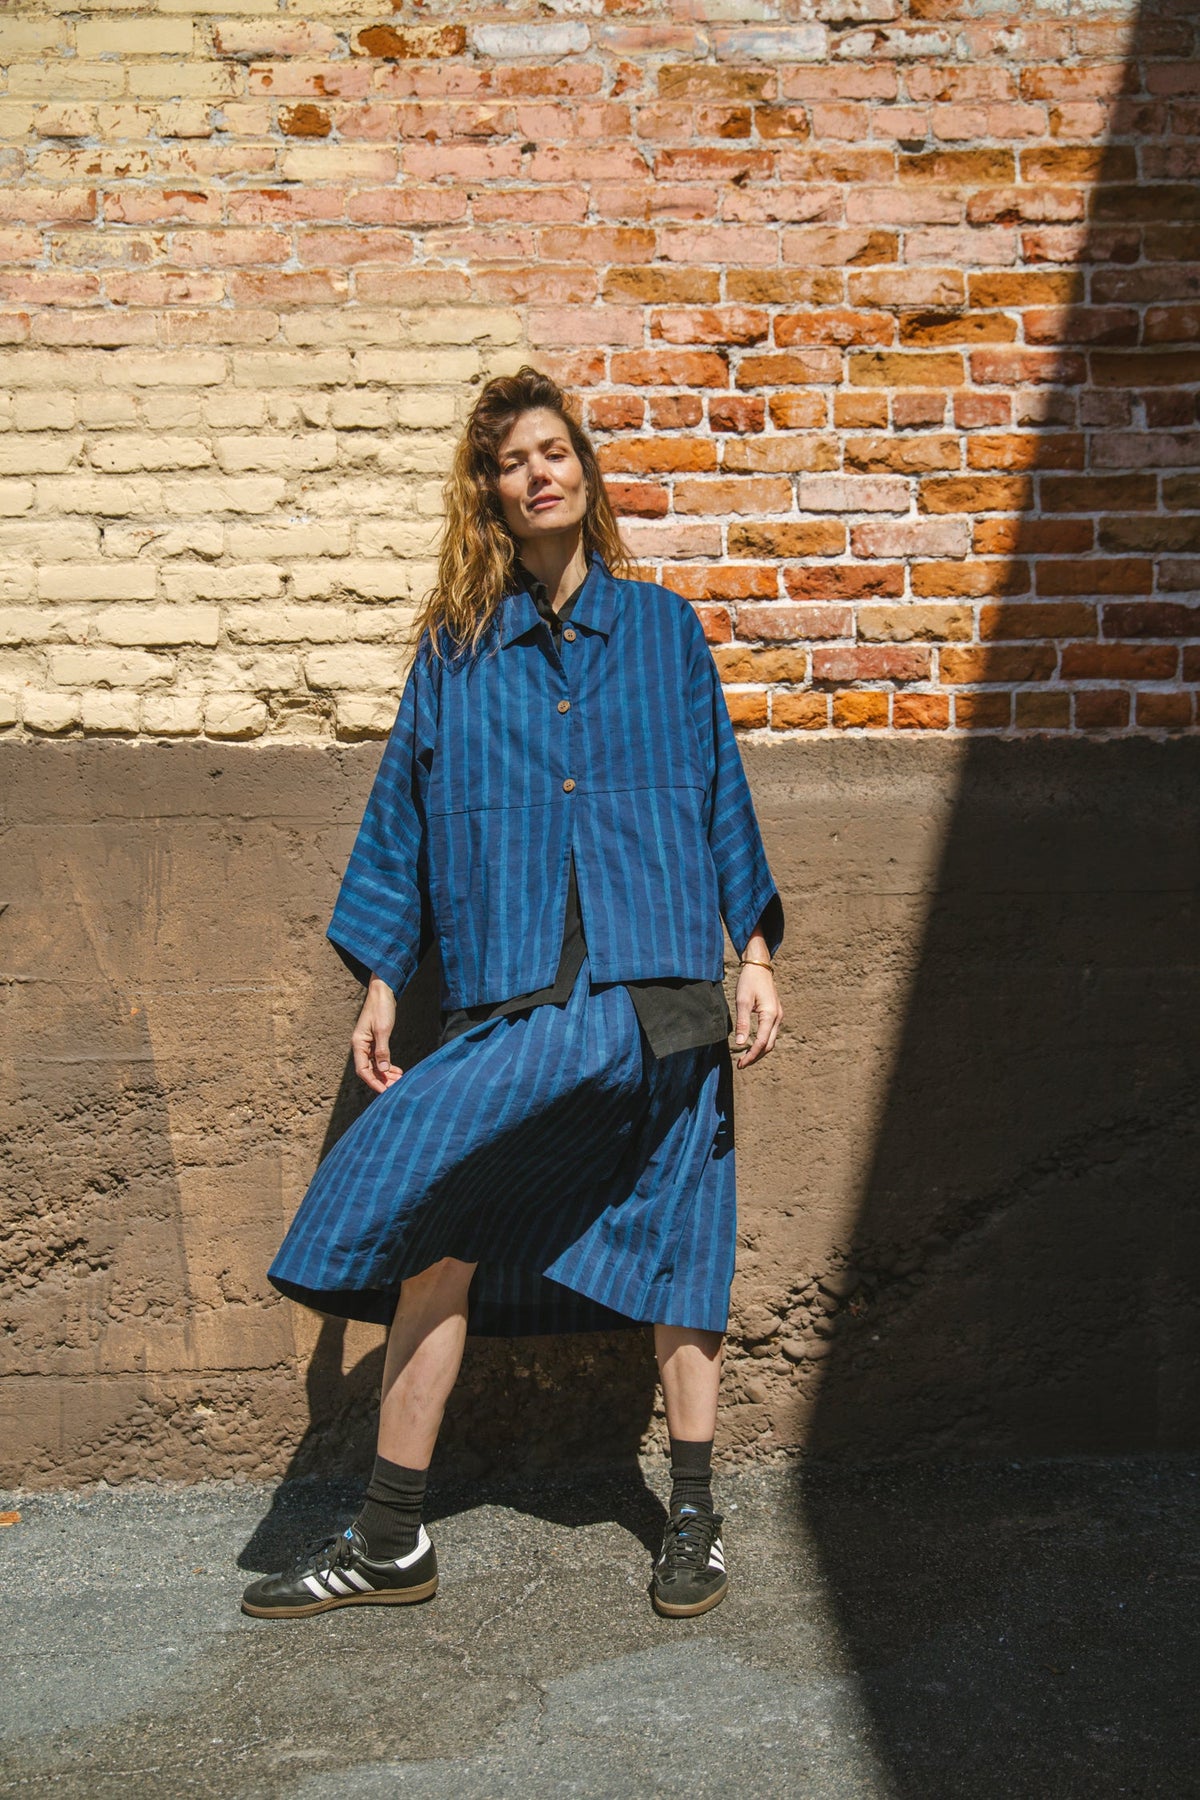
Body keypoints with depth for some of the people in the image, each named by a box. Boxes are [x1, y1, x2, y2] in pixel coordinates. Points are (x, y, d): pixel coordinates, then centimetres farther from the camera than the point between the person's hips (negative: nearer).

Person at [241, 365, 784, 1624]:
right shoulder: (453, 650, 12)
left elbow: (721, 795, 12)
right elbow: (402, 815, 13)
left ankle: (693, 1517, 17)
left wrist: (755, 956, 6)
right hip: (507, 1003, 1)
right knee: (442, 1237, -3)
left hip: (657, 989, -1)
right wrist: (380, 984, 8)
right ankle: (389, 1545, 10)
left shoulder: (663, 627, 11)